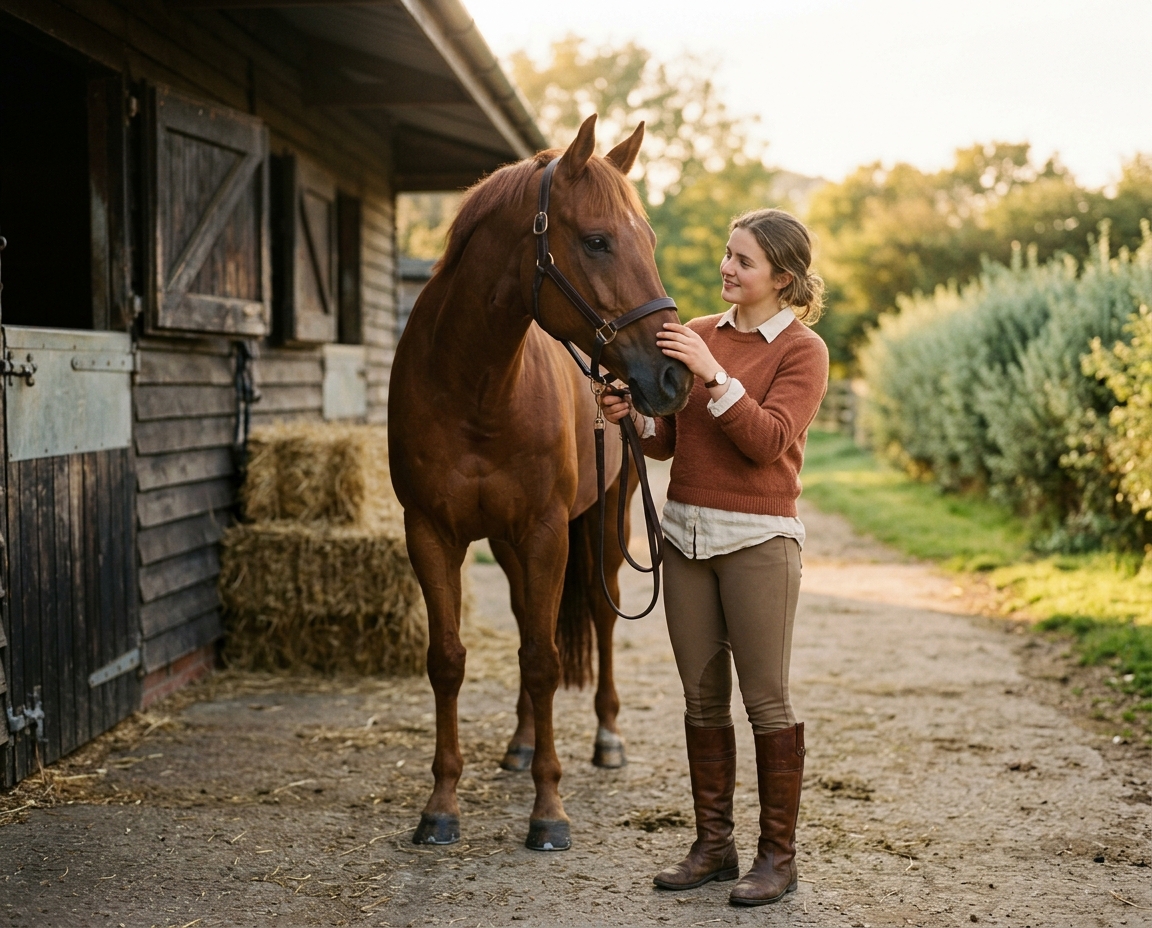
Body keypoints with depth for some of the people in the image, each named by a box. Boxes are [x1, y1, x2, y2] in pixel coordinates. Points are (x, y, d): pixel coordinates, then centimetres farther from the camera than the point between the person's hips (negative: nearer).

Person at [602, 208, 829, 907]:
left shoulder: (803, 350, -4)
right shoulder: (700, 333, 10)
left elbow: (767, 439, -18)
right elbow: (671, 441, 14)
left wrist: (713, 375, -24)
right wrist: (635, 416, -6)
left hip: (758, 539, -5)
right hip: (686, 531, 6)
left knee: (766, 700, 0)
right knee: (703, 697, 11)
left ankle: (778, 854, 12)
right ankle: (713, 845, 22)